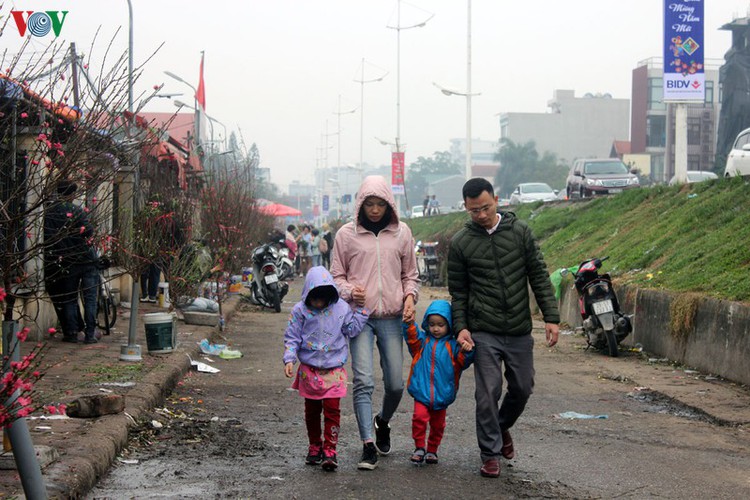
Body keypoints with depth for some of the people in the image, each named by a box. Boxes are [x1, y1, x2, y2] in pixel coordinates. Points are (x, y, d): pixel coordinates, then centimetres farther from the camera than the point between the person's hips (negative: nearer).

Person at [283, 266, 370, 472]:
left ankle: (329, 450, -1)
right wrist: (289, 360, -14)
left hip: (334, 370, -1)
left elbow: (352, 329, 2)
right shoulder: (300, 311, -6)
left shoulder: (340, 308, -3)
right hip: (309, 370, 1)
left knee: (332, 409, -7)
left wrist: (360, 308, -4)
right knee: (312, 410, 13)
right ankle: (315, 446, 28)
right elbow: (292, 338, -3)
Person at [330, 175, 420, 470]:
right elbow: (336, 275, 9)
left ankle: (383, 421, 34)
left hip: (392, 318, 2)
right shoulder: (346, 234, 3)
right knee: (363, 381, -11)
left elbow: (410, 274, 16)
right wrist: (349, 291, -11)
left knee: (396, 384, 3)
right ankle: (368, 445, -8)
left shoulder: (401, 233, 8)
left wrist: (410, 296, -3)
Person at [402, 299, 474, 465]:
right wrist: (409, 323, -28)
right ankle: (419, 448, -2)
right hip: (421, 392, -1)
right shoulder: (422, 341, 4)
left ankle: (432, 450, 29)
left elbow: (462, 361, -8)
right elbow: (412, 337, -11)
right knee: (419, 417, -18)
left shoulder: (452, 345, 0)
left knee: (437, 424, 11)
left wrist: (466, 351, -28)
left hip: (442, 394, 1)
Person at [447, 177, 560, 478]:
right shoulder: (460, 243, 0)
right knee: (488, 392, -6)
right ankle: (491, 454, 6)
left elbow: (539, 276, 3)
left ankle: (502, 427, 39)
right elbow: (458, 291, 6)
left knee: (522, 388, 11)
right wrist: (460, 327, -4)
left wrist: (551, 317, -3)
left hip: (520, 331, 2)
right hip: (484, 333, -2)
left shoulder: (519, 231, 1)